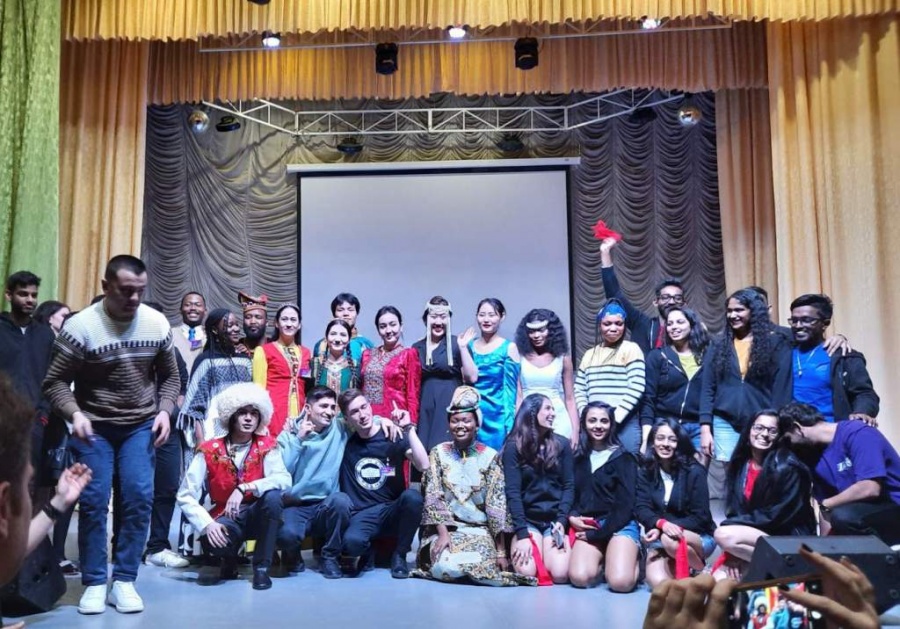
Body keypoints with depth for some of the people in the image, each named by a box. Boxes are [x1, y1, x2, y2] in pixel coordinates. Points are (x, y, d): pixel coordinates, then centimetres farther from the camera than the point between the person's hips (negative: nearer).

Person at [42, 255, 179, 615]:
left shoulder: (158, 324, -6)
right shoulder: (80, 326, -16)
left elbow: (170, 376, 6)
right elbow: (56, 382, -12)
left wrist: (164, 411, -9)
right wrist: (74, 413, -29)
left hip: (141, 425, 2)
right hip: (94, 427, -2)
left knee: (139, 496, -6)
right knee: (94, 500, -5)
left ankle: (124, 581, 6)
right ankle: (94, 583, 9)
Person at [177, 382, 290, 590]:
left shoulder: (267, 445, -7)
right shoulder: (209, 450, -9)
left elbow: (284, 479, -24)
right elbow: (185, 496, -12)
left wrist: (243, 489, -35)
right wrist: (207, 524, -27)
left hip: (257, 515, 1)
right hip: (225, 519, -1)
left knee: (273, 495, -32)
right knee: (210, 540, -36)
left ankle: (261, 567, -14)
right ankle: (229, 563, 4)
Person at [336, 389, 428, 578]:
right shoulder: (345, 442, 4)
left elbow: (423, 466, -14)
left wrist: (409, 429, -18)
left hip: (393, 511, 1)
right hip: (361, 514, -1)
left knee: (413, 496, -33)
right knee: (351, 542, -35)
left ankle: (399, 555, -8)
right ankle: (367, 553, 5)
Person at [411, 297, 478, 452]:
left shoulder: (456, 343, 2)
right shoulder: (417, 347, 12)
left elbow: (472, 377, -7)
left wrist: (463, 347, -12)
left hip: (450, 409, -3)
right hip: (424, 411, 3)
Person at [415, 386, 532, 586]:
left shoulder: (490, 456, -1)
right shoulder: (438, 453, 3)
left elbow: (497, 505, -5)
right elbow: (433, 497, -3)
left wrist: (501, 551, -9)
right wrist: (443, 534, -16)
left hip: (479, 530, 0)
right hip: (444, 528, 0)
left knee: (483, 568, -28)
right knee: (446, 567, -29)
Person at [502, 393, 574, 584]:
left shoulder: (562, 444, 6)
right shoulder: (514, 446, -2)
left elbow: (569, 485, 3)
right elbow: (512, 492, -9)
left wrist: (562, 521, -13)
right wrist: (522, 534, -18)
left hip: (555, 519, 2)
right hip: (527, 520, -2)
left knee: (559, 574, -19)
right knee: (526, 572, -23)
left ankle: (546, 549, 14)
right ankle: (520, 548, 11)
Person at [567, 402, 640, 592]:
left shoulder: (624, 458, 1)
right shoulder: (578, 458, 12)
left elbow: (625, 505, -6)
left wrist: (597, 534, -11)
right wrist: (571, 516, -9)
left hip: (620, 525, -2)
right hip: (586, 525, 3)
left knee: (621, 582, -26)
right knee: (579, 578, -24)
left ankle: (631, 557, 8)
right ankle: (602, 558, 9)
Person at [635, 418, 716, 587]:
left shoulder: (694, 472, -11)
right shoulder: (645, 473, 0)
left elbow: (700, 517, -13)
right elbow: (641, 509, -9)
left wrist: (671, 529, -24)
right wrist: (662, 524, -31)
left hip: (698, 537, -2)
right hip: (659, 538, 2)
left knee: (670, 541, -37)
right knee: (658, 583, -27)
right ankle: (677, 567, 8)